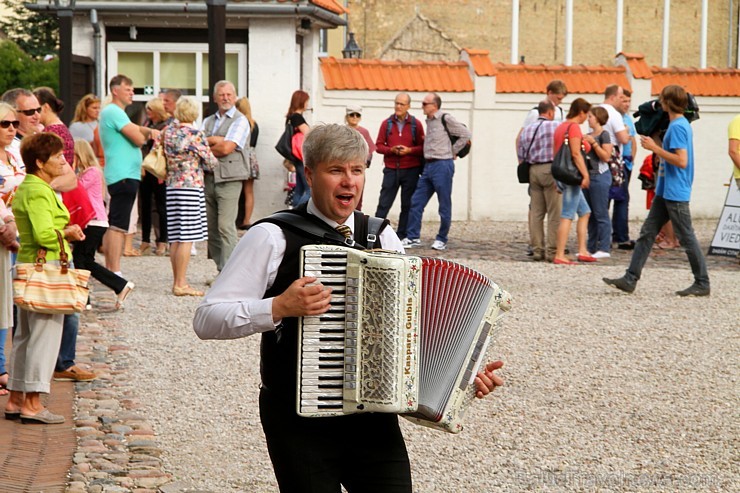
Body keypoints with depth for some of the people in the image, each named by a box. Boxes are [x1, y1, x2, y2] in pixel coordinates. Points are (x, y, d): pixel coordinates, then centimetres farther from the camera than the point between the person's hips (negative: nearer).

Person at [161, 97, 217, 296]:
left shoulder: (167, 132, 5)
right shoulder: (196, 134, -11)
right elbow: (210, 162, -4)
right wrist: (214, 161, 18)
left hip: (171, 187, 6)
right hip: (191, 187, -6)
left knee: (175, 238, 10)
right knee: (187, 238, -5)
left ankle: (177, 282, 14)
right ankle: (181, 284, -5)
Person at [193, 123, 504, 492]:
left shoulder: (383, 236, 9)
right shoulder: (273, 237, -7)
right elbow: (206, 319, -11)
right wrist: (279, 308, -23)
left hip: (374, 418, 4)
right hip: (298, 421, -4)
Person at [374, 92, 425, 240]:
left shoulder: (416, 124, 3)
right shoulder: (387, 123, 6)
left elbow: (423, 148, 3)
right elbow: (379, 145, 6)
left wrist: (409, 150, -14)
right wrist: (391, 150, -12)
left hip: (410, 171, -1)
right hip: (391, 170, 1)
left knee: (407, 205, 4)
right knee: (383, 204, -1)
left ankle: (402, 236, 10)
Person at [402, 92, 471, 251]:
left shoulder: (445, 119, -9)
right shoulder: (429, 121, 15)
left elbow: (465, 134, -9)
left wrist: (453, 152, -3)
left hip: (442, 165, -8)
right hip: (429, 166, 8)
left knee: (444, 206, 1)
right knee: (416, 202, 4)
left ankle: (442, 240, 9)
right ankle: (413, 237, 8)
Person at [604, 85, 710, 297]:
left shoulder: (678, 126, -17)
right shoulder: (680, 124, 14)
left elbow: (682, 161, -25)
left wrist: (654, 148, -19)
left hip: (676, 194, -10)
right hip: (665, 191, 10)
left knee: (687, 238, -2)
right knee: (647, 232, 8)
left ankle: (702, 284, 7)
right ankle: (630, 279, 8)